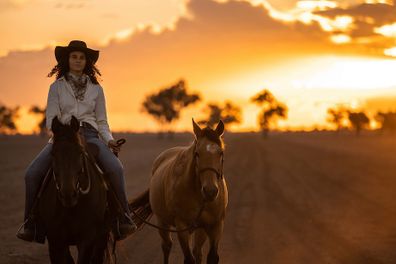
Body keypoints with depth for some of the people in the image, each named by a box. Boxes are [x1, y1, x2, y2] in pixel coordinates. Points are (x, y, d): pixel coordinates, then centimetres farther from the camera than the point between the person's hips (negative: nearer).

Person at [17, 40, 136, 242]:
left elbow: (102, 122, 16)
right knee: (32, 174, -22)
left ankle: (124, 219, -20)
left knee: (115, 168, -29)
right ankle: (30, 223, -8)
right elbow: (51, 118, 4)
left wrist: (109, 140, -3)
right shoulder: (57, 87, 11)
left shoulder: (95, 88, 15)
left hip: (90, 136, 0)